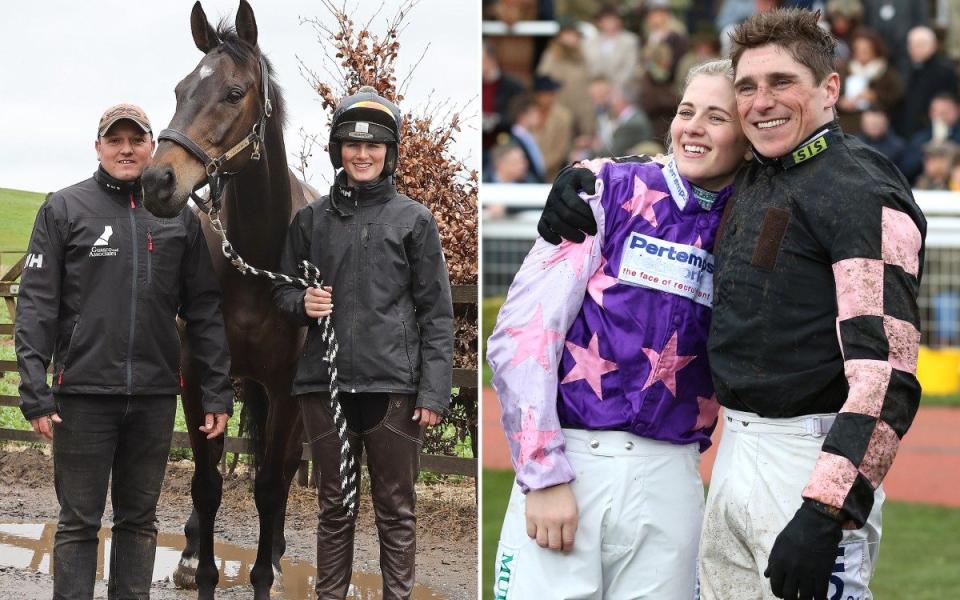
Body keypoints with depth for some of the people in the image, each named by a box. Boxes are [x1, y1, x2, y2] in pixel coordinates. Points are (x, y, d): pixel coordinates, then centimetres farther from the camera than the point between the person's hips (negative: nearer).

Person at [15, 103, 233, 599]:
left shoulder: (180, 218, 7)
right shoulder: (64, 209, 0)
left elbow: (204, 311, 9)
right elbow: (36, 305, -4)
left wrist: (218, 391, 3)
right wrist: (34, 391, -12)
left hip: (155, 392, 3)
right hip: (84, 390, -3)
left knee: (139, 519, 11)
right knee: (79, 521, 3)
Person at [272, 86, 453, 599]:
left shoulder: (413, 220, 2)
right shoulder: (311, 220, 10)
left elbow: (436, 311, 1)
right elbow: (282, 290, 19)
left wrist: (433, 392, -6)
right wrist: (302, 303, -5)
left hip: (393, 385, -3)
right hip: (325, 384, 3)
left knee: (396, 509, 2)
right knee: (333, 508, 10)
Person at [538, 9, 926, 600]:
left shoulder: (863, 195, -13)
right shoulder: (751, 181, 14)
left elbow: (885, 372, -22)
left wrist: (826, 513, -29)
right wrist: (582, 181, 13)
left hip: (806, 458, -8)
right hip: (735, 452, 8)